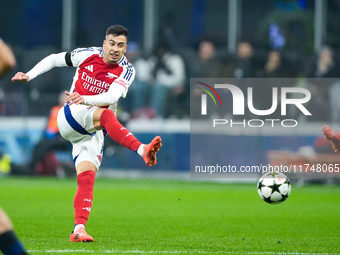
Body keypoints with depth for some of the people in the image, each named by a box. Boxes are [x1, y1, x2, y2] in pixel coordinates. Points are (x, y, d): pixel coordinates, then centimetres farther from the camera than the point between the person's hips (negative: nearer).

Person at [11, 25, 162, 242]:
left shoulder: (126, 71, -3)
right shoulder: (86, 55, -1)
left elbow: (112, 96, -22)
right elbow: (54, 59, 14)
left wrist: (85, 99, -38)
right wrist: (29, 76, 5)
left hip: (93, 132, 3)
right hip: (70, 117, -3)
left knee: (87, 177, -13)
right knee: (106, 115, -33)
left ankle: (79, 229, -19)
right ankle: (143, 151, -54)